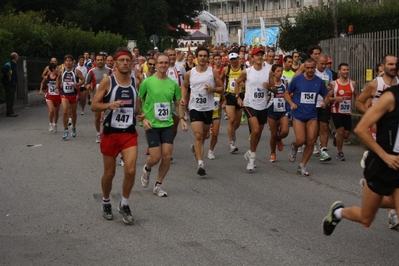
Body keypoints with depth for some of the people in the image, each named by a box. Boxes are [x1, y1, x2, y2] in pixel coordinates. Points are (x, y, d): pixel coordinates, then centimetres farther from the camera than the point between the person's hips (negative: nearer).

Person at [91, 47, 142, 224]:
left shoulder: (135, 82, 5)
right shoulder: (107, 81, -7)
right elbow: (94, 105, -8)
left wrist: (139, 115, 1)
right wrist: (109, 105, -26)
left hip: (129, 133, 2)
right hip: (110, 133, -2)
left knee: (131, 170, -12)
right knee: (109, 173, 8)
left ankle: (124, 205, 8)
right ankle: (106, 202, 34)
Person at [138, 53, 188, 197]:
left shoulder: (173, 84, 4)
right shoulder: (147, 82, -6)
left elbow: (177, 104, 14)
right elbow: (139, 102, 1)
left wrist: (182, 119, 1)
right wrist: (143, 118, -10)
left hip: (168, 124, 3)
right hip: (152, 125, -3)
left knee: (167, 156, -2)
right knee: (155, 157, -5)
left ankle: (158, 185, 15)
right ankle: (147, 169, 31)